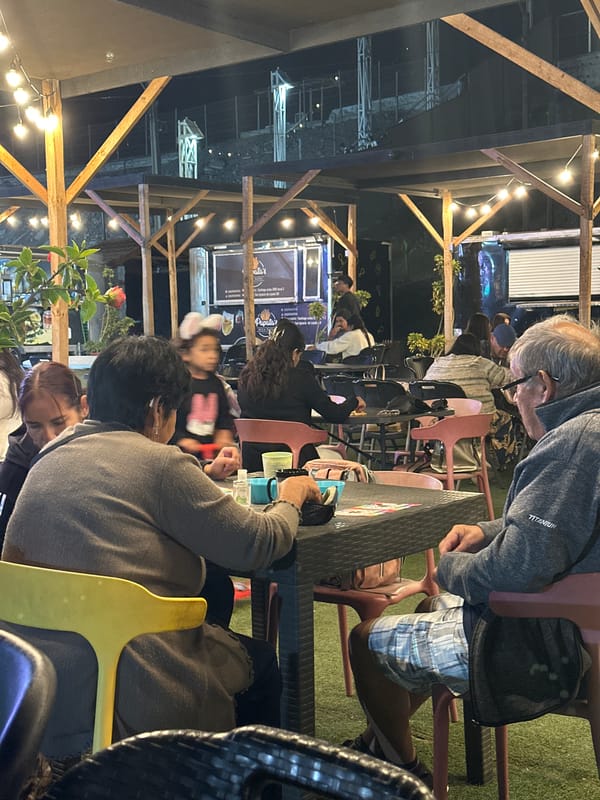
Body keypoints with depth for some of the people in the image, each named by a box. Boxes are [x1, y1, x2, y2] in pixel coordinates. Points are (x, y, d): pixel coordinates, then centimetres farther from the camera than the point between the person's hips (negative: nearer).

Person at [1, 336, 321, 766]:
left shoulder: (49, 460, 9)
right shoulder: (159, 461, -13)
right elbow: (259, 544, -9)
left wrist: (204, 477, 25)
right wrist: (289, 499, 10)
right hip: (123, 702, -7)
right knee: (259, 660, 21)